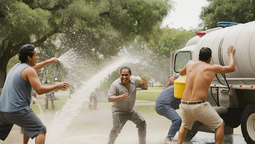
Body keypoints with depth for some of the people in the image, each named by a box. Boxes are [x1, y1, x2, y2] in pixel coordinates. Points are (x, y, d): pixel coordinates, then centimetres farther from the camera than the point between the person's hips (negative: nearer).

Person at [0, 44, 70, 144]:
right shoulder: (29, 71, -9)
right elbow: (39, 90, -15)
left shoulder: (16, 66, 19)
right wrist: (57, 86, -5)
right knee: (41, 131, -3)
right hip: (18, 111, -9)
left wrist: (47, 62, 43)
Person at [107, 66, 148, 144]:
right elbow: (110, 98, -30)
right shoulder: (115, 85, -24)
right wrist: (121, 97, -48)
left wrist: (145, 82, -23)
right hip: (119, 111, -5)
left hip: (131, 110, 5)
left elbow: (145, 87, 2)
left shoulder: (134, 80, -10)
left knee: (142, 123, -1)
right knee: (116, 128, -18)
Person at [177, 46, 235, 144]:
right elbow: (231, 68, 16)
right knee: (220, 125, 16)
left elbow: (181, 73, 34)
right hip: (199, 106, -5)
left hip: (184, 105, 5)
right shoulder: (212, 68, 2)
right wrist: (230, 54, 32)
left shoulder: (190, 64, 12)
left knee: (185, 126, 34)